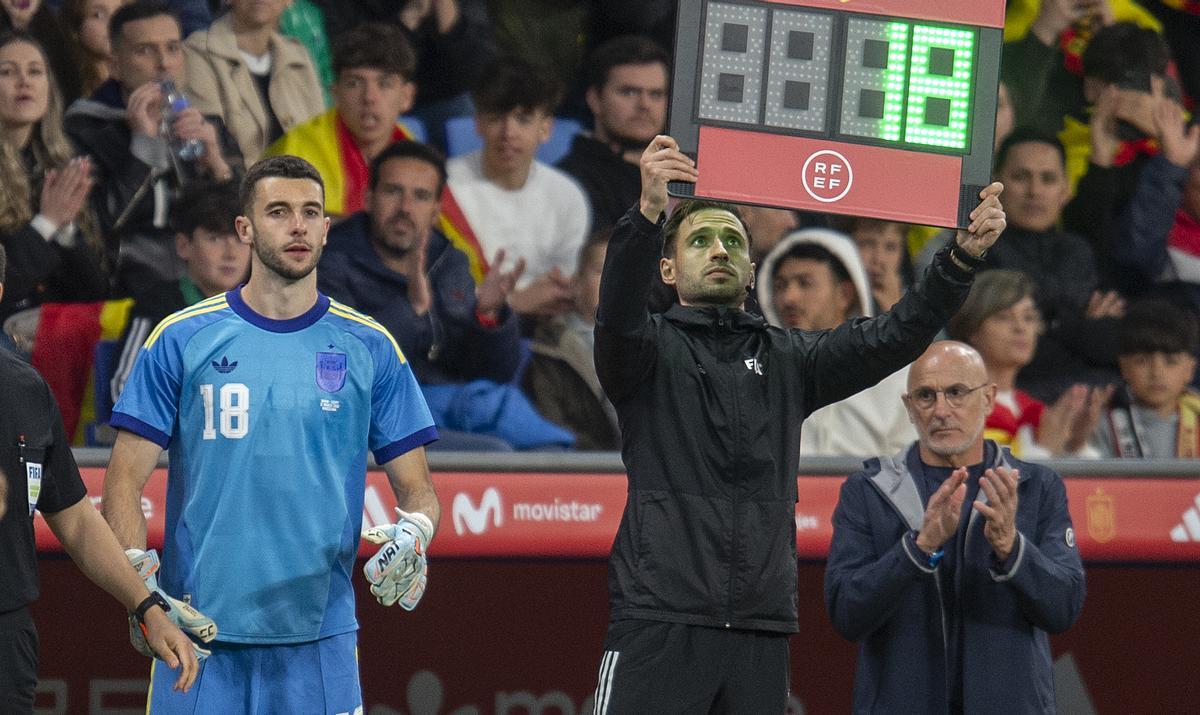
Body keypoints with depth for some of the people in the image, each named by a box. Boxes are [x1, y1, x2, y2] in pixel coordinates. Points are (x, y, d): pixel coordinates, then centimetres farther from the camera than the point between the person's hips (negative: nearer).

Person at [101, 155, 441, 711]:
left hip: (318, 638, 1)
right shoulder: (181, 340, 4)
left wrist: (412, 535, -13)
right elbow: (125, 480, 3)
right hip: (197, 629, -1)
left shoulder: (370, 348, 7)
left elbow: (416, 491, 9)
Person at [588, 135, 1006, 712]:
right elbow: (618, 313, -16)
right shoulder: (651, 349, 6)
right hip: (659, 619, -4)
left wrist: (963, 256, -9)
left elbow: (893, 338, 7)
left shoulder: (788, 360, 17)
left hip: (760, 629, 4)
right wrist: (648, 213, -35)